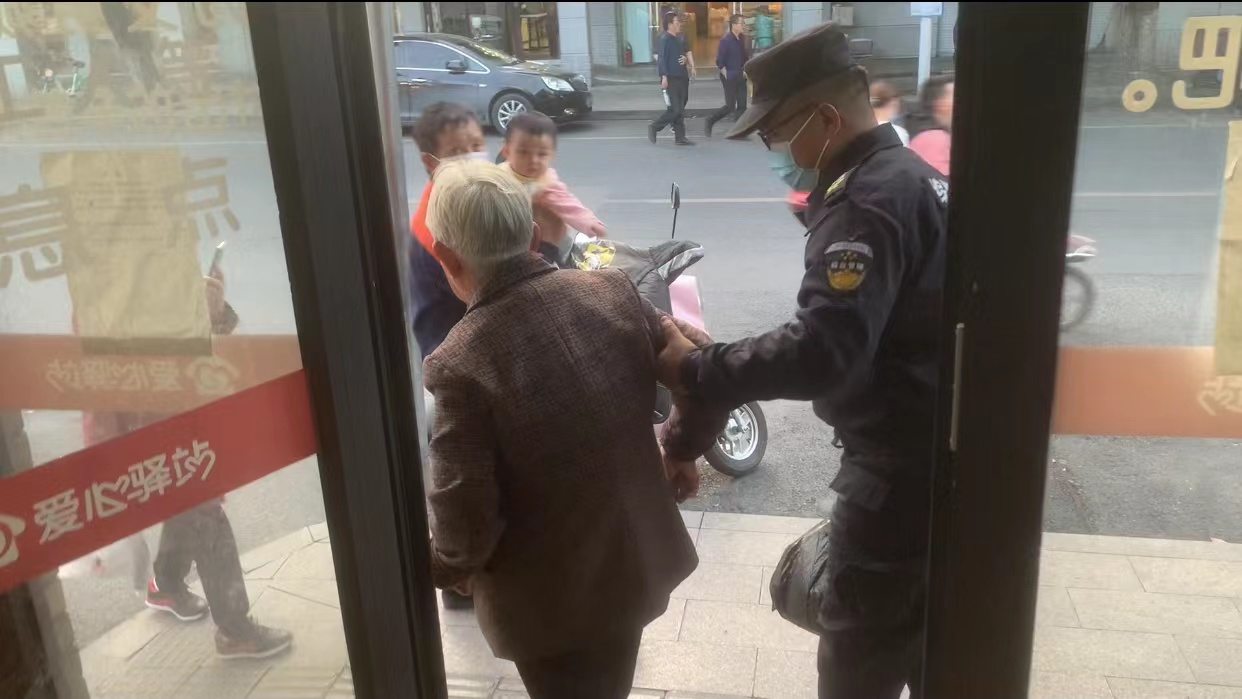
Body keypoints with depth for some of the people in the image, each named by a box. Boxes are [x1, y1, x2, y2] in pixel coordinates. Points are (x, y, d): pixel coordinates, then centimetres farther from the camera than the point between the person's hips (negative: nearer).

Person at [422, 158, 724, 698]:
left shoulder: (462, 364, -29)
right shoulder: (613, 289, -13)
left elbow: (465, 521, -25)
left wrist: (445, 568, -2)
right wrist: (683, 449, 14)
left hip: (550, 600, -5)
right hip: (637, 562, 5)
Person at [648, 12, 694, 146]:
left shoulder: (678, 39, 14)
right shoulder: (665, 39, -11)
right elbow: (662, 59, -17)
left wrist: (684, 59, 4)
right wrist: (664, 77, -23)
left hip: (681, 78, 8)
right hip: (671, 79, -8)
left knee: (680, 110, 8)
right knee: (674, 109, -9)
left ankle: (680, 137, 11)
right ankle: (654, 127, 8)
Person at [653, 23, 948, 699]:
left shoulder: (867, 201, -23)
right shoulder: (912, 173, 9)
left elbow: (821, 351, -32)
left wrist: (695, 369, -24)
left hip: (901, 461, -10)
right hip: (943, 446, 10)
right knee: (925, 635, 26)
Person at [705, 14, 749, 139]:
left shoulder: (741, 40, 8)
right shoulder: (726, 41, -14)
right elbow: (719, 62, -15)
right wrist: (727, 76, -13)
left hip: (740, 78, 7)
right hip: (730, 78, -7)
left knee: (742, 106, 3)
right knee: (730, 106, -5)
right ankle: (709, 122, 12)